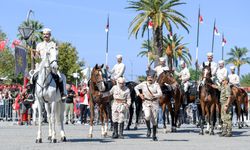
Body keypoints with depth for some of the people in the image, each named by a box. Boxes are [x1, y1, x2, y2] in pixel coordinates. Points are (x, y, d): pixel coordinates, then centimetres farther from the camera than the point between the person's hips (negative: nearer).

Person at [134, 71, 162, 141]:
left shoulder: (156, 85, -3)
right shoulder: (143, 84, 1)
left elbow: (160, 94, -13)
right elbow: (136, 88, 16)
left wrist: (153, 95, -29)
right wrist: (139, 94, 2)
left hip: (154, 103, 0)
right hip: (146, 103, 0)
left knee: (154, 120, 5)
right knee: (147, 116, -26)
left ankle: (154, 135, 22)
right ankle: (148, 129, 1)